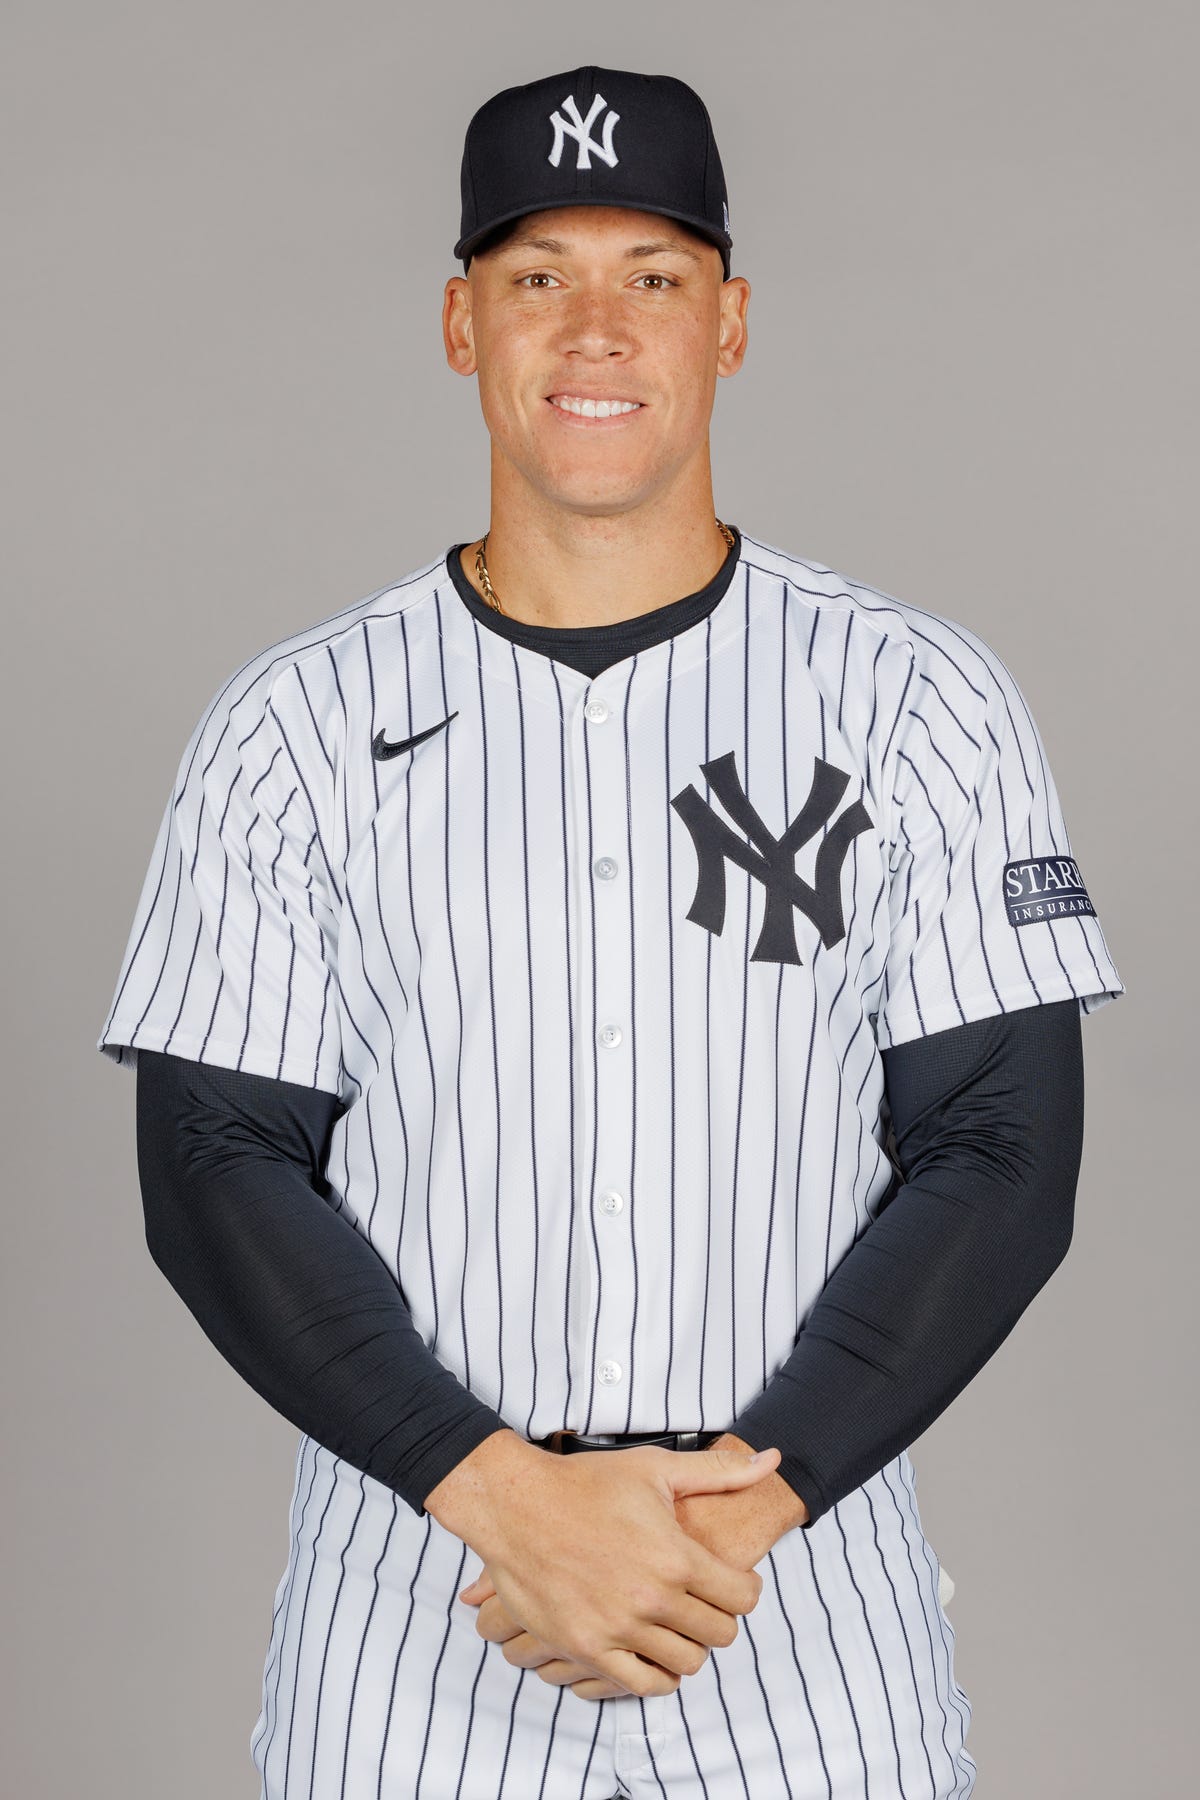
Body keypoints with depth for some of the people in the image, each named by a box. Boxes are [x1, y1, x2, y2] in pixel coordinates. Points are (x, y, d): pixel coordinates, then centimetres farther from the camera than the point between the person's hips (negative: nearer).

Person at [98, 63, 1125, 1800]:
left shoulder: (922, 698, 0)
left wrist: (740, 1511, -14)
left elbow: (1006, 1157, -4)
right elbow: (216, 1169, -4)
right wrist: (506, 1494, -15)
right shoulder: (296, 723, 0)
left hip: (808, 1590, 0)